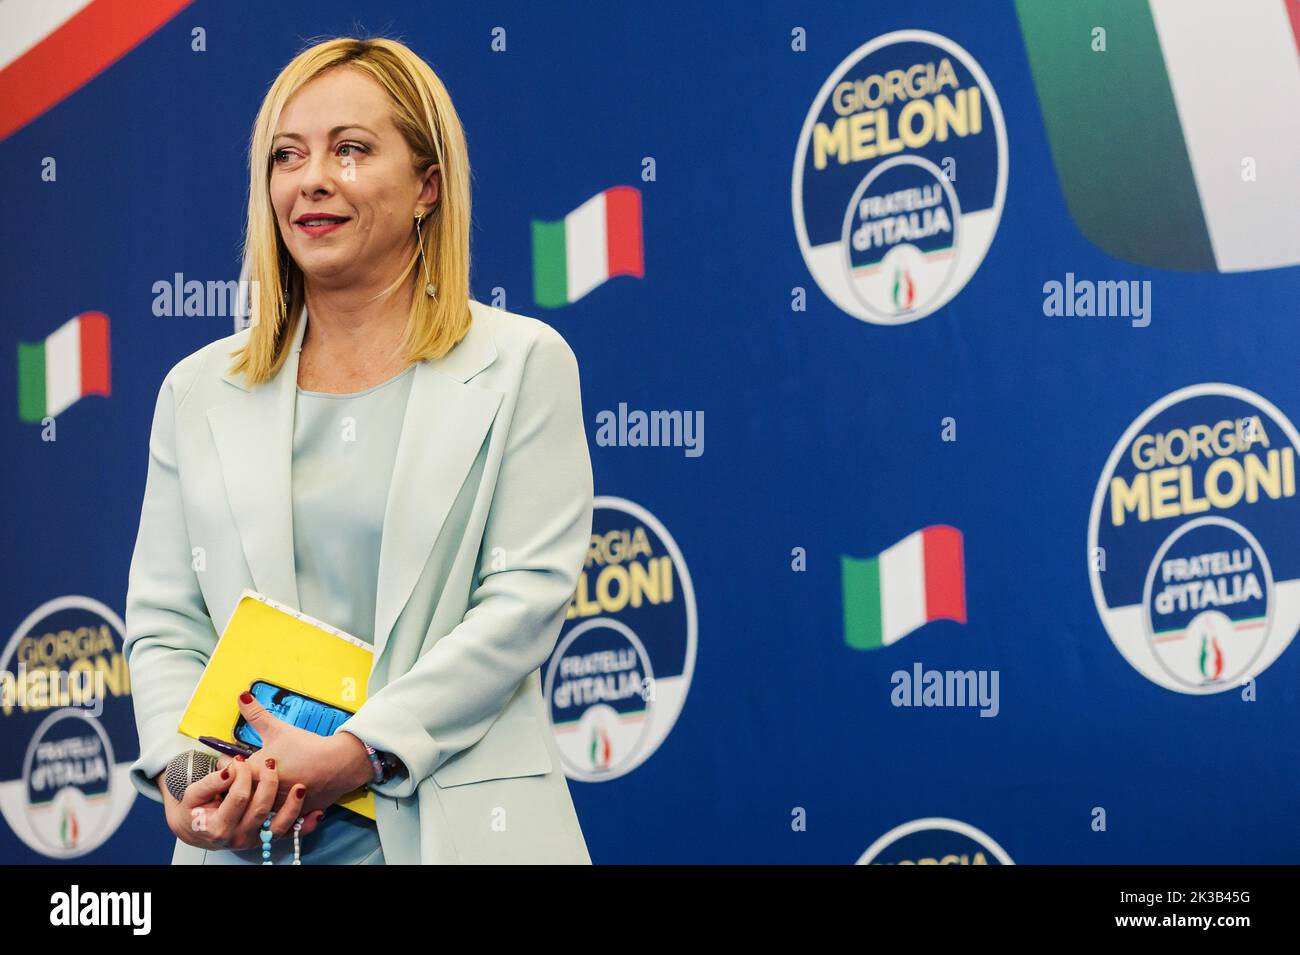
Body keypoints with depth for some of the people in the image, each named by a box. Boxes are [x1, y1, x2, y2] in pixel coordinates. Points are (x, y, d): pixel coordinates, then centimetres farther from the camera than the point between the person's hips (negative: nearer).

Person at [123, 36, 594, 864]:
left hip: (457, 828, -2)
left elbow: (528, 596, -7)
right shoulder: (200, 391, 11)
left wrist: (357, 751, -16)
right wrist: (183, 768, -11)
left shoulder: (523, 366, 2)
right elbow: (164, 623, 8)